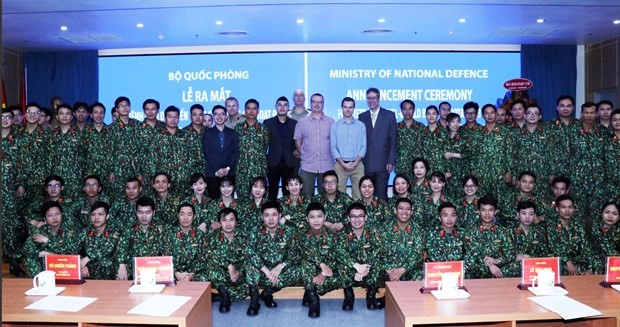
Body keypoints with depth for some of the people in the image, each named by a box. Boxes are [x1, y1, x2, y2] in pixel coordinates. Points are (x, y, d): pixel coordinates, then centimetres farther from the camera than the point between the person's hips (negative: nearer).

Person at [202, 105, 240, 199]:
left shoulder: (232, 133, 11)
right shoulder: (208, 133, 8)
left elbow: (236, 152, 5)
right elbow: (206, 153, 0)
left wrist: (228, 168, -9)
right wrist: (216, 170, -10)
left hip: (229, 173, 1)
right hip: (212, 174, -1)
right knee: (214, 199, -3)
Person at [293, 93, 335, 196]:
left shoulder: (331, 122, 7)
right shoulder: (302, 122, 7)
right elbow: (297, 142, 10)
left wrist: (332, 155, 5)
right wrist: (304, 154, 4)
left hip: (327, 166, 1)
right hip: (307, 166, 0)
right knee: (306, 196, 1)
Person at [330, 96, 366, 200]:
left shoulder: (361, 125, 9)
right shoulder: (335, 126, 6)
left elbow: (363, 146, 4)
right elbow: (333, 147, 1)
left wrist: (355, 163, -8)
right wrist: (343, 164, -9)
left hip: (357, 165, 1)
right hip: (340, 165, -1)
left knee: (359, 195, 0)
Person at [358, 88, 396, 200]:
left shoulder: (389, 115, 4)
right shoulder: (362, 116, 11)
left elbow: (393, 140, 1)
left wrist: (391, 161, -5)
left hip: (382, 164, -2)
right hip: (366, 164, 2)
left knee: (381, 194, 0)